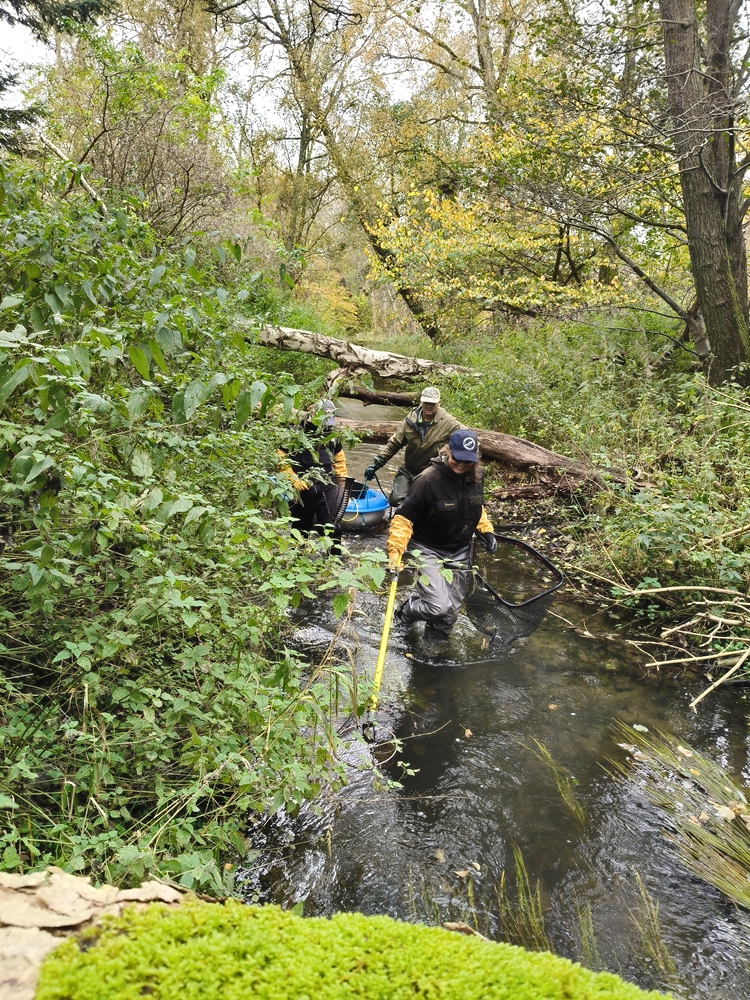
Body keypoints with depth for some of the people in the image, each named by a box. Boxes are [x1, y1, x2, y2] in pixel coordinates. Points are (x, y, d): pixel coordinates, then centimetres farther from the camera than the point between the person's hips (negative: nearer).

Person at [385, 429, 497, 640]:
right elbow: (404, 517, -21)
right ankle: (407, 610, 15)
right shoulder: (429, 479, -25)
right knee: (439, 606, -20)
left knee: (450, 611, 10)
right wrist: (395, 550, -30)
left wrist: (486, 530, 6)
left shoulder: (475, 476, -5)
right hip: (428, 550, -6)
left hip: (459, 552, 6)